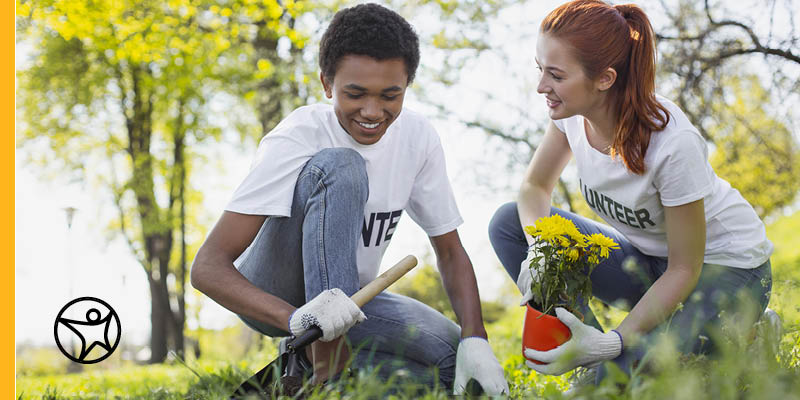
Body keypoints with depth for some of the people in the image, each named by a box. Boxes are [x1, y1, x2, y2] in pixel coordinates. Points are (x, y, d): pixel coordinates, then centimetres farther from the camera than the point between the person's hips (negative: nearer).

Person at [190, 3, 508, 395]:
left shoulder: (418, 138, -7)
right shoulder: (296, 140, -23)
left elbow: (450, 251, 0)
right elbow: (207, 267, -30)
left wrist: (474, 340, -18)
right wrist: (296, 318, -48)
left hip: (347, 296, 6)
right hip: (271, 295, -5)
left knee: (459, 362, -19)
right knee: (339, 166, -31)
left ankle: (308, 360, 0)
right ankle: (328, 367, -31)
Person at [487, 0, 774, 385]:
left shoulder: (674, 143, -33)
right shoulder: (573, 112, -16)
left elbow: (684, 271, -24)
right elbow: (535, 186, 1)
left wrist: (613, 342, -32)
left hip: (726, 267, -6)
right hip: (647, 259, 7)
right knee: (508, 223, -11)